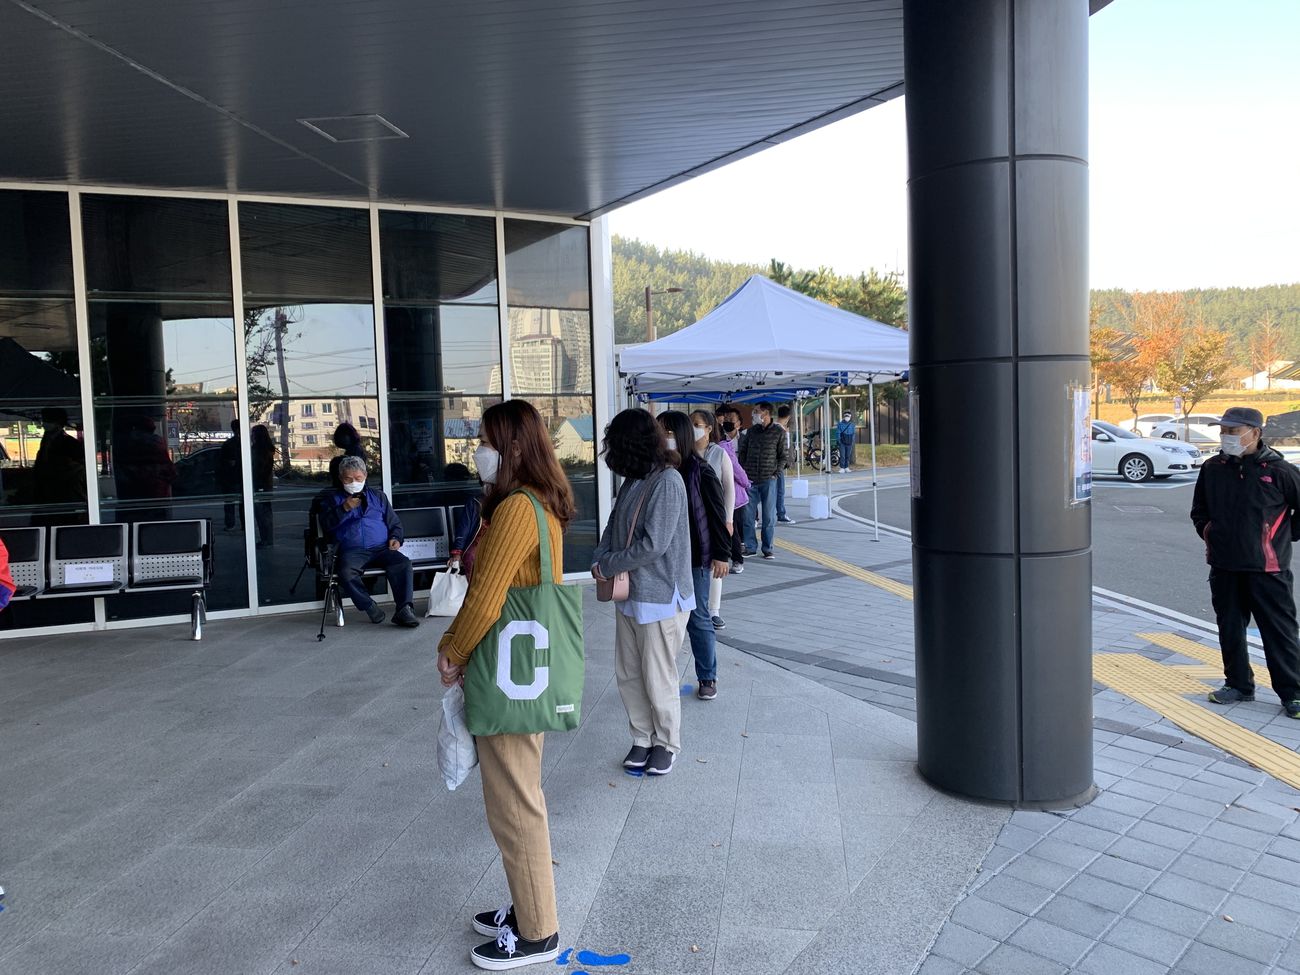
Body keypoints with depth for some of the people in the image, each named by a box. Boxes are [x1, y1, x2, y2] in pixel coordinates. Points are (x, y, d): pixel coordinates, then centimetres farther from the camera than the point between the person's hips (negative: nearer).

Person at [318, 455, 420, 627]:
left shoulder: (378, 496, 25)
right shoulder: (334, 500, 21)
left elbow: (395, 523, 23)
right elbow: (326, 525, 6)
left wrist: (395, 538, 2)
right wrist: (344, 509, -6)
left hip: (381, 548, 1)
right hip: (352, 551, -1)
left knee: (403, 563, -31)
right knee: (347, 573, -36)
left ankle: (404, 609, -36)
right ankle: (370, 607, -23)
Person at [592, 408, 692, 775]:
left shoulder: (667, 482, -19)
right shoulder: (633, 481, 7)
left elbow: (653, 545, -24)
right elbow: (614, 527, 15)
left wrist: (607, 566, -14)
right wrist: (600, 558, -4)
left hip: (660, 598, -8)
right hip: (629, 594, 8)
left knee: (658, 681, 6)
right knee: (627, 675, 16)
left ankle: (667, 743, 26)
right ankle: (642, 738, 33)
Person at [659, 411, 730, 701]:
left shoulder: (700, 472, -9)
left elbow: (717, 515, -7)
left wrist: (722, 555, -9)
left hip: (694, 558, -3)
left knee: (698, 619, 7)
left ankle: (707, 678, 21)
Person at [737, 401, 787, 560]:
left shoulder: (779, 432, -1)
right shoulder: (752, 430, 7)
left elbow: (783, 456, 2)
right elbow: (742, 451, 13)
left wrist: (776, 474, -7)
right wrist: (743, 471, 4)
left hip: (768, 480, -3)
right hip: (750, 480, 3)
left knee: (769, 516, 2)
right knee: (748, 515, 5)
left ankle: (768, 549, 12)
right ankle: (749, 547, 15)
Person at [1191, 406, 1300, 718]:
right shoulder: (1212, 469, 3)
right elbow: (1199, 510, 18)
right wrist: (1209, 534, 6)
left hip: (1267, 568, -4)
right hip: (1224, 567, 5)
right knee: (1230, 629, 13)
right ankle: (1239, 684, 27)